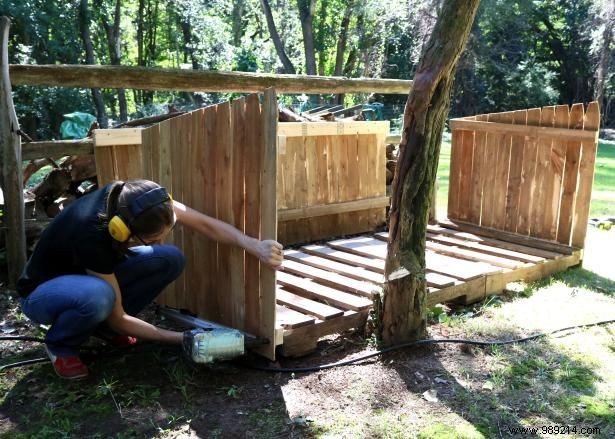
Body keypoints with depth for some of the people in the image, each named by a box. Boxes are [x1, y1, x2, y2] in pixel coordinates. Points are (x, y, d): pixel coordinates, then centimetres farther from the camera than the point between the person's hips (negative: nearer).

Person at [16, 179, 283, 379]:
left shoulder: (133, 202, -25)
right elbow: (118, 319, -29)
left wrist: (254, 246, -31)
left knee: (171, 259, -18)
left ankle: (102, 324, 3)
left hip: (94, 276, 6)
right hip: (42, 292, -6)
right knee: (99, 296, -42)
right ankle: (60, 344, -8)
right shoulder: (92, 236, -40)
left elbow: (204, 224, -18)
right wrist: (182, 338, -27)